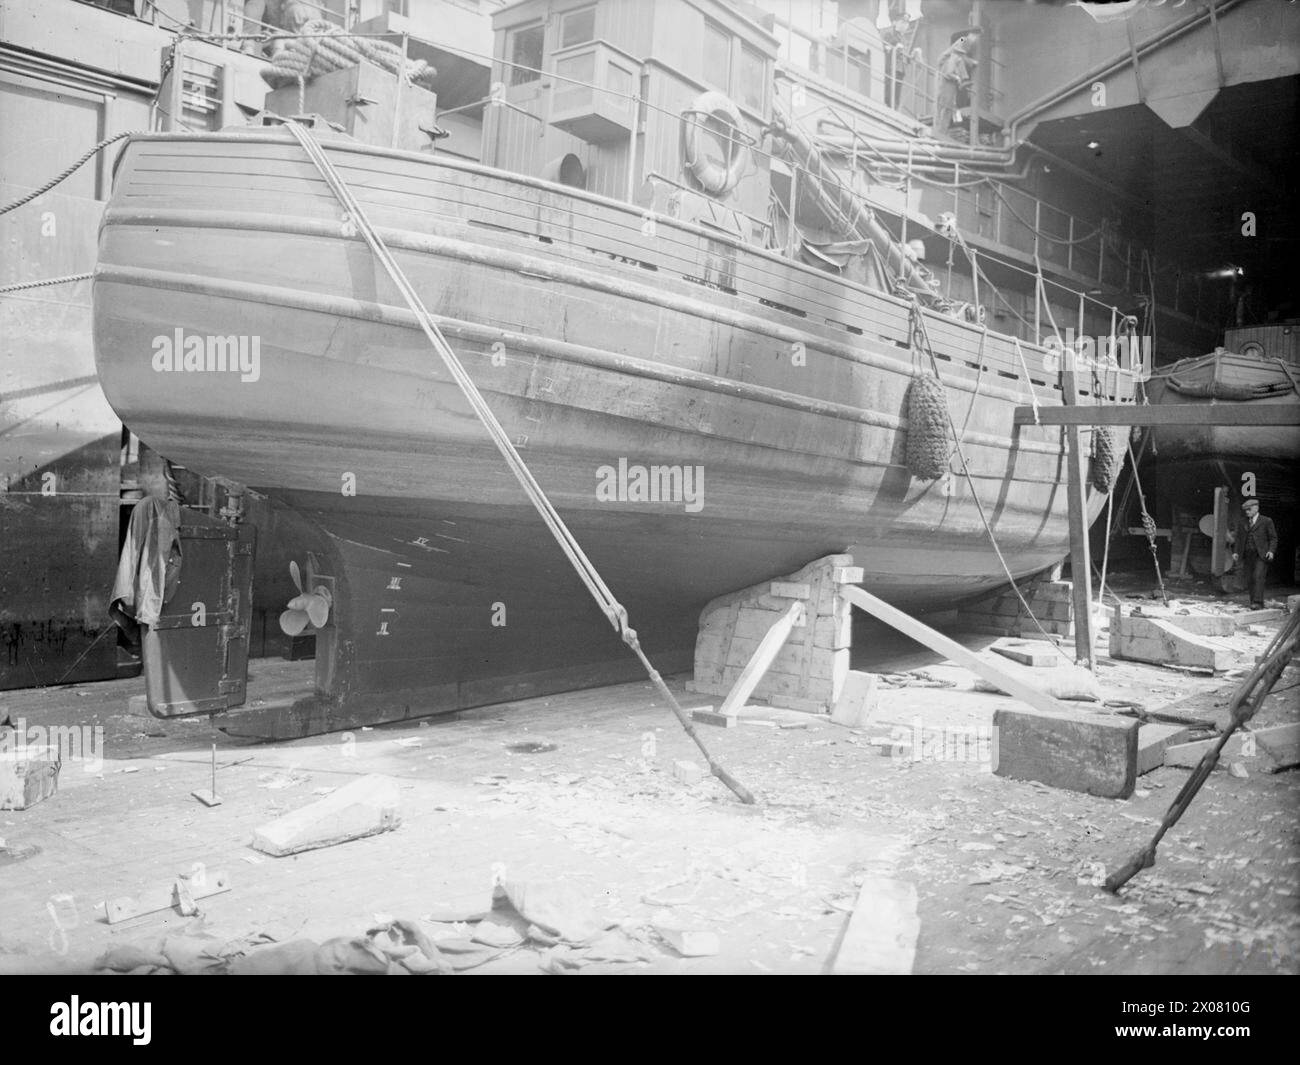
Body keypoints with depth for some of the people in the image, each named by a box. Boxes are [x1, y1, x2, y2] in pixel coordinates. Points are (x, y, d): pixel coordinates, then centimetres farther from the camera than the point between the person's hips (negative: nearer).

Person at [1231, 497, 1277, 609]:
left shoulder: (1267, 521, 1)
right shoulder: (1242, 523, 12)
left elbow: (1273, 538, 1)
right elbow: (1238, 539, 13)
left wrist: (1271, 551, -14)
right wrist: (1235, 552, 0)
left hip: (1261, 555, -4)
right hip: (1247, 556, 4)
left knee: (1258, 577, -16)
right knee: (1250, 579, 2)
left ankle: (1257, 602, -20)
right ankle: (1253, 601, 8)